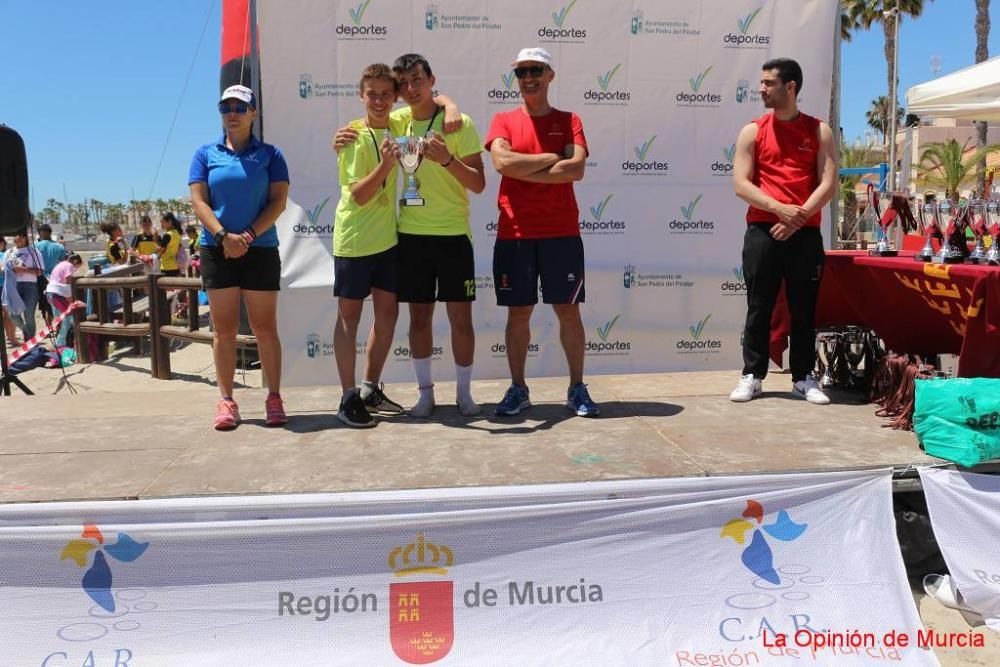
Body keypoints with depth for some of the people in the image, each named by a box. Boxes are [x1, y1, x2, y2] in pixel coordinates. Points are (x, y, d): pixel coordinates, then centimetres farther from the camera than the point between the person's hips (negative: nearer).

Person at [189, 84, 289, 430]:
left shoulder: (270, 154, 5)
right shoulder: (206, 154, 8)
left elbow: (279, 200, -2)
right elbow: (198, 200, 1)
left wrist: (250, 235, -15)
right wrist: (223, 236, -14)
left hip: (261, 249, -1)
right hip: (217, 249, 1)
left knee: (265, 327, 2)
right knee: (224, 328, 4)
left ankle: (274, 398, 9)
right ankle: (226, 401, 9)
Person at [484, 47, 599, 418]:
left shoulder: (568, 121, 7)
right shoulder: (503, 121, 7)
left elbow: (577, 169, -10)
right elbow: (502, 162, -13)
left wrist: (523, 171, -12)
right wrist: (553, 157, -9)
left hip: (561, 233, 0)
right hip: (514, 234, 0)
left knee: (568, 311, 5)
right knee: (518, 313, 6)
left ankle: (577, 388, 15)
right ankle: (518, 389, 17)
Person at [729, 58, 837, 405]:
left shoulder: (819, 131, 8)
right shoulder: (752, 131, 7)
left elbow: (828, 183, 0)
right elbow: (740, 183, -2)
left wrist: (798, 217, -13)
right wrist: (779, 208, -15)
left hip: (805, 233, 0)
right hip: (762, 231, 0)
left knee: (804, 308, 5)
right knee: (758, 306, 2)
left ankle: (803, 378, 14)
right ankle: (752, 376, 10)